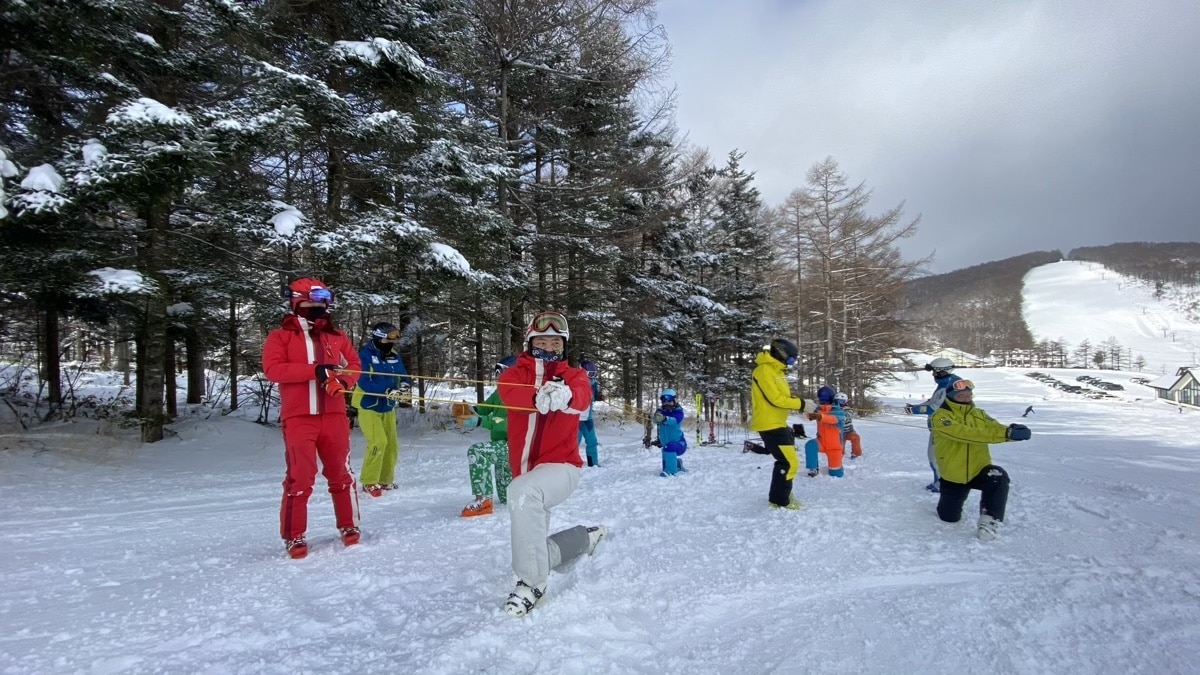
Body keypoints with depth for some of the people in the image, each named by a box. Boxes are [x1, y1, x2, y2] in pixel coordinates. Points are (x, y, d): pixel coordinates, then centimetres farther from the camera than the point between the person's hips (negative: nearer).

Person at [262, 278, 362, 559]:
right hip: (298, 417, -3)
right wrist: (314, 370, -20)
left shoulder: (336, 336, 14)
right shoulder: (280, 336, 3)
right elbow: (272, 369, -10)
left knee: (341, 473, 8)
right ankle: (294, 536, 10)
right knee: (300, 477, -3)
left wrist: (343, 381, -7)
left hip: (334, 415, 3)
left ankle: (349, 526, 21)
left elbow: (353, 364, 15)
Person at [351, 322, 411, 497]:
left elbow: (403, 376, 4)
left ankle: (385, 480, 25)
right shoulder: (365, 355, -16)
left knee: (392, 445, 7)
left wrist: (405, 387, -20)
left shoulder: (394, 356, 2)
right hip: (368, 407, -6)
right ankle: (369, 482, -1)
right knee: (378, 442, -17)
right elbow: (364, 383, -24)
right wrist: (388, 391, -34)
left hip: (387, 408, 6)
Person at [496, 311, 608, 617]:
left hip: (560, 466, -5)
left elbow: (583, 396, -24)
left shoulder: (573, 375, 2)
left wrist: (564, 395, -49)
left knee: (522, 491, -37)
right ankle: (587, 537, 44)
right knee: (535, 548, 16)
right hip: (526, 472, 5)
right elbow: (508, 391, -20)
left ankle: (531, 582, -24)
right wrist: (538, 397, -44)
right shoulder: (517, 373, 5)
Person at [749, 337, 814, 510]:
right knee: (789, 462, -9)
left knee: (785, 460, 20)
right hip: (769, 425, -11)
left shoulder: (775, 370, 15)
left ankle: (781, 494, 35)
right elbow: (775, 398, -23)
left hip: (777, 424, 11)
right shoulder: (764, 370, -18)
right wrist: (801, 405, -17)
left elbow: (784, 396, 16)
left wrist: (801, 405, -1)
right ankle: (779, 500, 2)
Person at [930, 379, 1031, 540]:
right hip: (953, 477, -3)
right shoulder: (941, 417, -18)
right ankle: (953, 501, 46)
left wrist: (1013, 431, -37)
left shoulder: (979, 415, 3)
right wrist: (1005, 434, -39)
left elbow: (996, 428, -11)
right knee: (949, 518, 10)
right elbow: (965, 434, -32)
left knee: (999, 478, -33)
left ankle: (989, 521, -16)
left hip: (979, 471, 3)